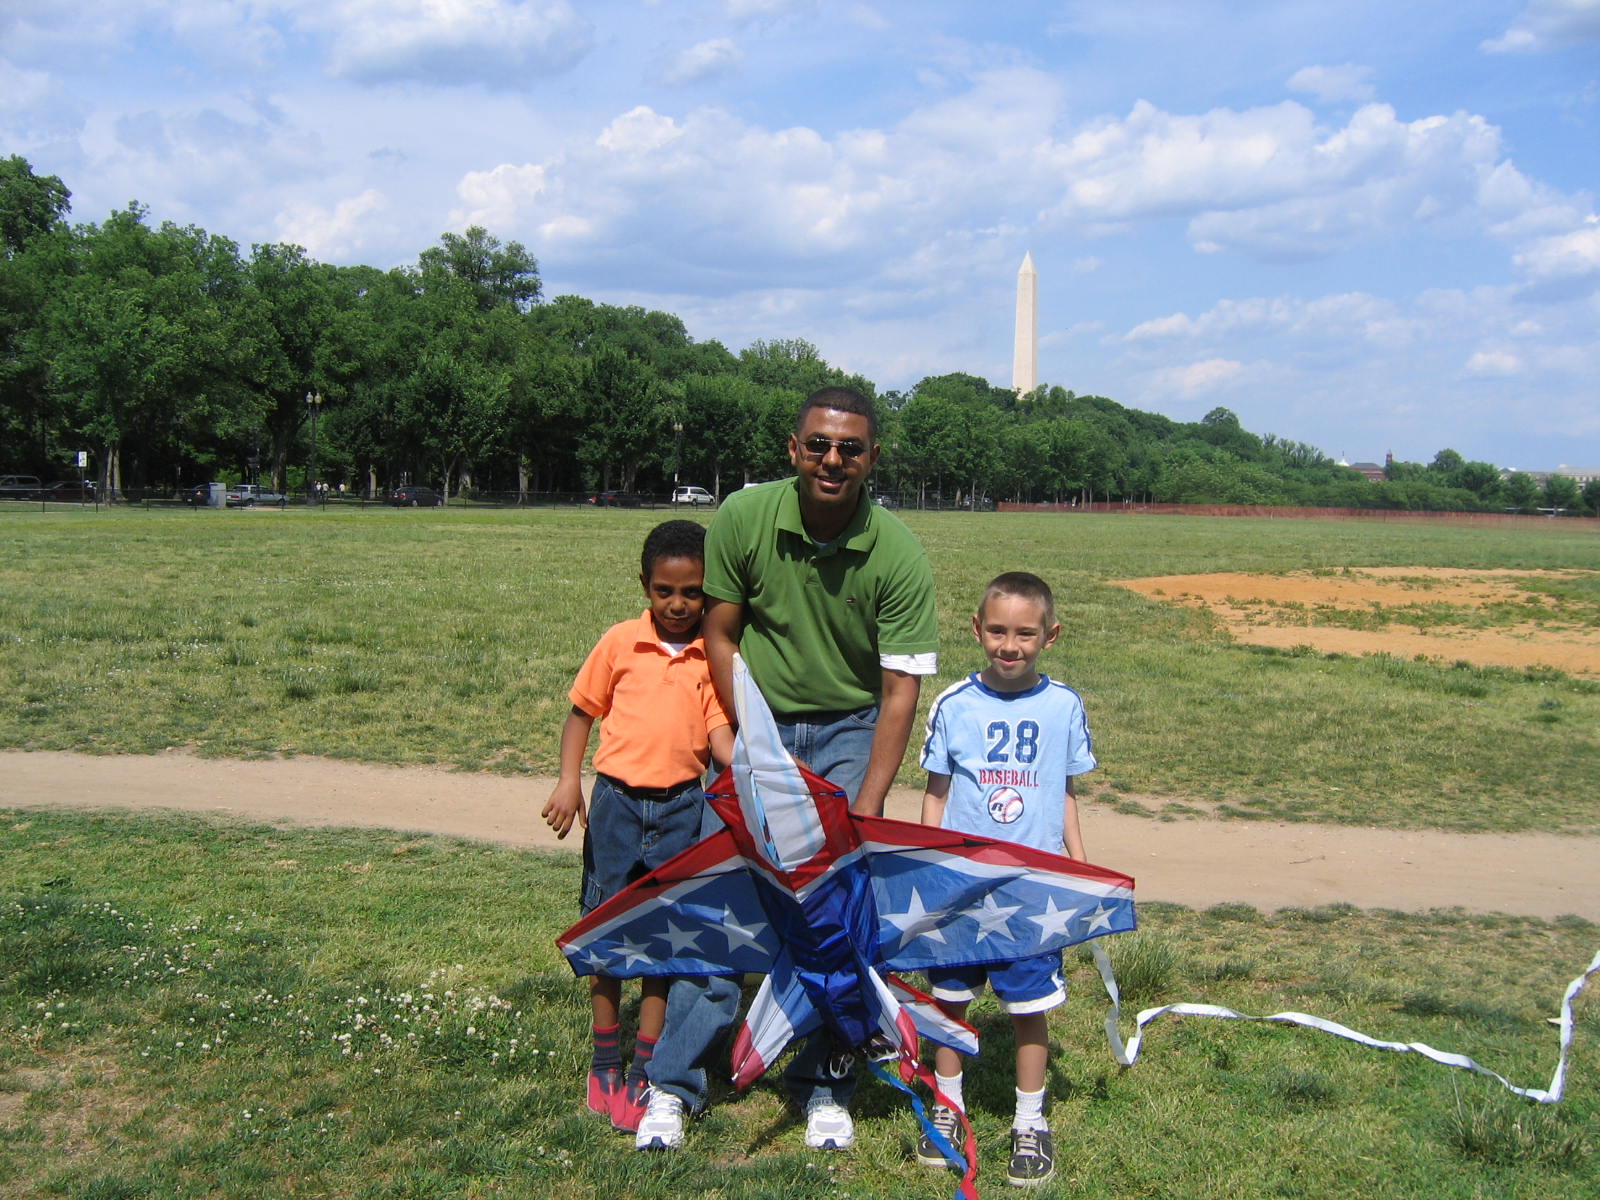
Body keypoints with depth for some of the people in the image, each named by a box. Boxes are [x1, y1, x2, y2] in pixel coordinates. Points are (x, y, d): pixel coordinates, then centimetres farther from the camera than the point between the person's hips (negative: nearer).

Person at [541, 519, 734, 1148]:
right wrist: (569, 781, -6)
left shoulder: (716, 656, -2)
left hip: (682, 807, 0)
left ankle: (645, 1073, 20)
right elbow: (582, 712, 6)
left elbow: (720, 733, -9)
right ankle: (605, 1063, 26)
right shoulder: (620, 643, -2)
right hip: (617, 801, 0)